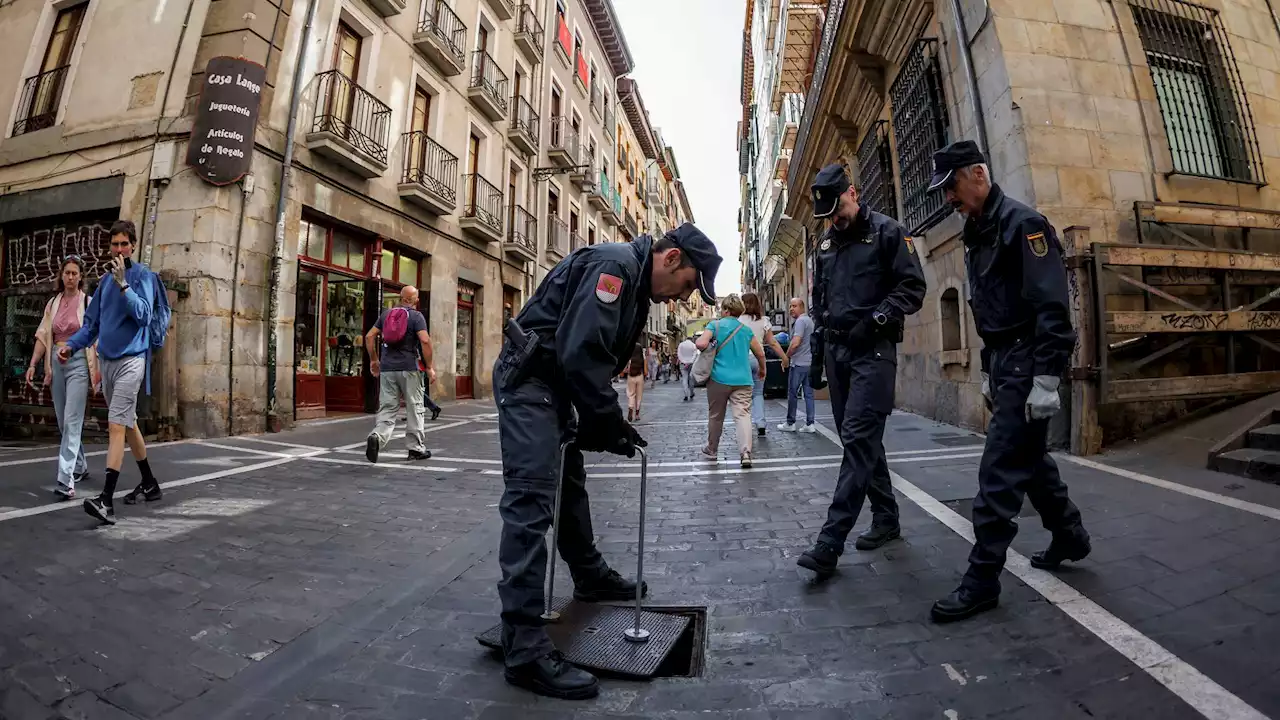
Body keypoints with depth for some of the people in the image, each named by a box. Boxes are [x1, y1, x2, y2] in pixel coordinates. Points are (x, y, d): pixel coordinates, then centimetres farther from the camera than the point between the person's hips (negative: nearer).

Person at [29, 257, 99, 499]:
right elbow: (43, 337, 11)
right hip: (56, 363, 6)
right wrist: (32, 365, 2)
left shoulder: (88, 303, -2)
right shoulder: (53, 303, 11)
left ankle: (65, 479, -14)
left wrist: (97, 373, -11)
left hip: (79, 363, -6)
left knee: (72, 421, -12)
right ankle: (80, 468, 26)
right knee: (63, 422, 12)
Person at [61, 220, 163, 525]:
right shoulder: (105, 280, 14)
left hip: (131, 359, -7)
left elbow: (143, 315, -17)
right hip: (107, 360, 8)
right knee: (128, 423, 14)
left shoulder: (143, 275, -5)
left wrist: (123, 284, -22)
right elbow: (92, 322, 17)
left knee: (116, 425, -13)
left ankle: (106, 500, -15)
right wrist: (71, 344, 3)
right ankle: (149, 483, 26)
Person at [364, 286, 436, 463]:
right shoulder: (416, 316, -3)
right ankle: (416, 449, 13)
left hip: (387, 368, 4)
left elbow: (369, 337, 10)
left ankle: (377, 436, -19)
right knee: (414, 408, 7)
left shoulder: (386, 314, 11)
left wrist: (373, 360, 19)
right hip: (409, 368, -4)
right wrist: (430, 367, -10)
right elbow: (425, 341, -15)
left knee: (387, 407, 7)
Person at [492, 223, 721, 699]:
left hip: (552, 384, 11)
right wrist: (609, 423, -17)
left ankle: (590, 578, 39)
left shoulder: (635, 284, 14)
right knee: (532, 499, -13)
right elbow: (579, 352, -27)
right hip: (527, 379, -11)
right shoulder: (615, 265, -18)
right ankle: (524, 646, -6)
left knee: (569, 483, 20)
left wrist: (604, 422, 5)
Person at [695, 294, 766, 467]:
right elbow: (760, 354, 16)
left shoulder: (715, 325, -1)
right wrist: (762, 370, 33)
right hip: (743, 380, 2)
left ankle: (711, 450, 27)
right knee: (743, 415, -3)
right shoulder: (746, 329, 11)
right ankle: (745, 452, -19)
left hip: (719, 378, -2)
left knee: (715, 416, 12)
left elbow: (701, 344, -17)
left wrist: (697, 342, 6)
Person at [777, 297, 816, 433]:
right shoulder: (809, 320, 16)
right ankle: (810, 424, 9)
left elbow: (795, 343, -21)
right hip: (810, 362, 9)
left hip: (799, 363, -9)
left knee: (792, 393, 1)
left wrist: (786, 357, -8)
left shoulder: (800, 321, -14)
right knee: (808, 393, 8)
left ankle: (790, 423, 9)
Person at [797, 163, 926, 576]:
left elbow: (914, 288, -4)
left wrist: (876, 319, -19)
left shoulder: (887, 232, 0)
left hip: (873, 350, -7)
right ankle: (886, 518, 26)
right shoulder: (826, 243, 18)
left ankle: (831, 542, -12)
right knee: (860, 439, 11)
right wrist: (818, 353, 17)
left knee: (859, 439, -12)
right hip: (837, 351, 7)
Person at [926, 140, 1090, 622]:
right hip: (1004, 362, 10)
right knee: (1030, 457, 20)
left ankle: (983, 579, 1)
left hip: (1028, 363, -9)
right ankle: (1070, 536, 40)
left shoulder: (1022, 223, -11)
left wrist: (1047, 379, -24)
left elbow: (1052, 306, -19)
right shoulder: (976, 235, 17)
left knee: (1000, 470, -8)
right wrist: (988, 371, 19)